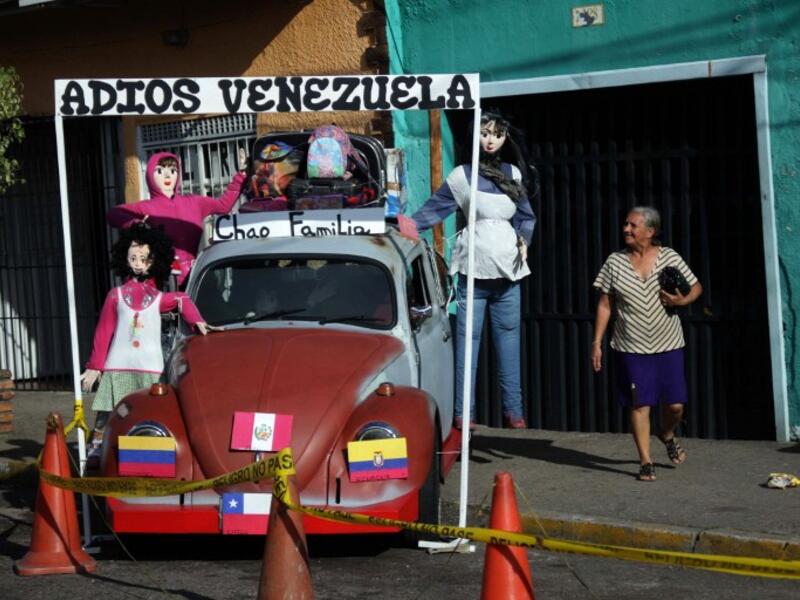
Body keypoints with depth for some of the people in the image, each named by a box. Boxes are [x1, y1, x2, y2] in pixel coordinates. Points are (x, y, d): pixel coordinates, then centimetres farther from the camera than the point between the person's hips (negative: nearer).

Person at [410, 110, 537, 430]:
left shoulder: (514, 174, 10)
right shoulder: (463, 175, 1)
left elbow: (526, 216, 15)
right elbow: (434, 209, 1)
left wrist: (524, 240, 2)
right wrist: (406, 226, -9)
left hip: (508, 268, 3)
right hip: (473, 268, -3)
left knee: (508, 338, 4)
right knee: (467, 338, -2)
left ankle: (513, 410, 9)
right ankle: (462, 411, 3)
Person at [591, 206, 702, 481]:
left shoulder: (669, 257, 0)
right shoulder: (615, 262, 1)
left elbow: (696, 287, 10)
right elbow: (605, 305, 4)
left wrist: (683, 300, -13)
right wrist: (597, 342, 0)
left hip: (668, 344, 1)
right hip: (632, 348, 0)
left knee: (675, 404, 2)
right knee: (640, 404, -3)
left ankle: (668, 436, 35)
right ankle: (645, 462, 8)